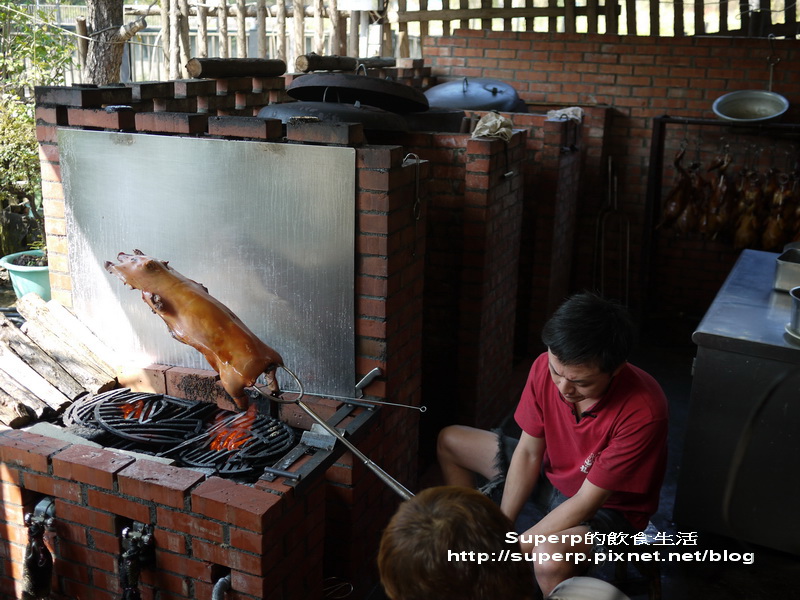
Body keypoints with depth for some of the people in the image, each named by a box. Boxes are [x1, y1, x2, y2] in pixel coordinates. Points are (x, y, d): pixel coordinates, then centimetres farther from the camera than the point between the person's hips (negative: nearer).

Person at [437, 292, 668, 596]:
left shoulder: (643, 411, -36)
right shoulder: (545, 368, -20)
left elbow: (588, 500, -29)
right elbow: (528, 452, -10)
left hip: (608, 507, -6)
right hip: (550, 473, 7)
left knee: (550, 558, -39)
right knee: (449, 441, 8)